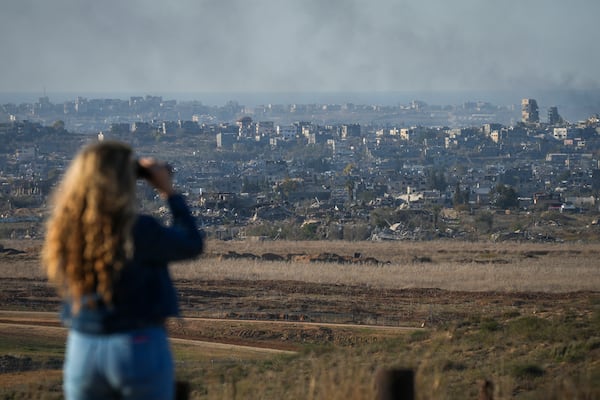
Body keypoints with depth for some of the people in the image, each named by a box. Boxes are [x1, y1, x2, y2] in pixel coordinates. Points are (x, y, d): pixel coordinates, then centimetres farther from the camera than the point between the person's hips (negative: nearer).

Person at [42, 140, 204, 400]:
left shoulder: (63, 231, -5)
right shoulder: (139, 232, -18)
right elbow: (193, 244, -1)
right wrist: (169, 192, 6)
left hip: (81, 349, 4)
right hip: (141, 347, -4)